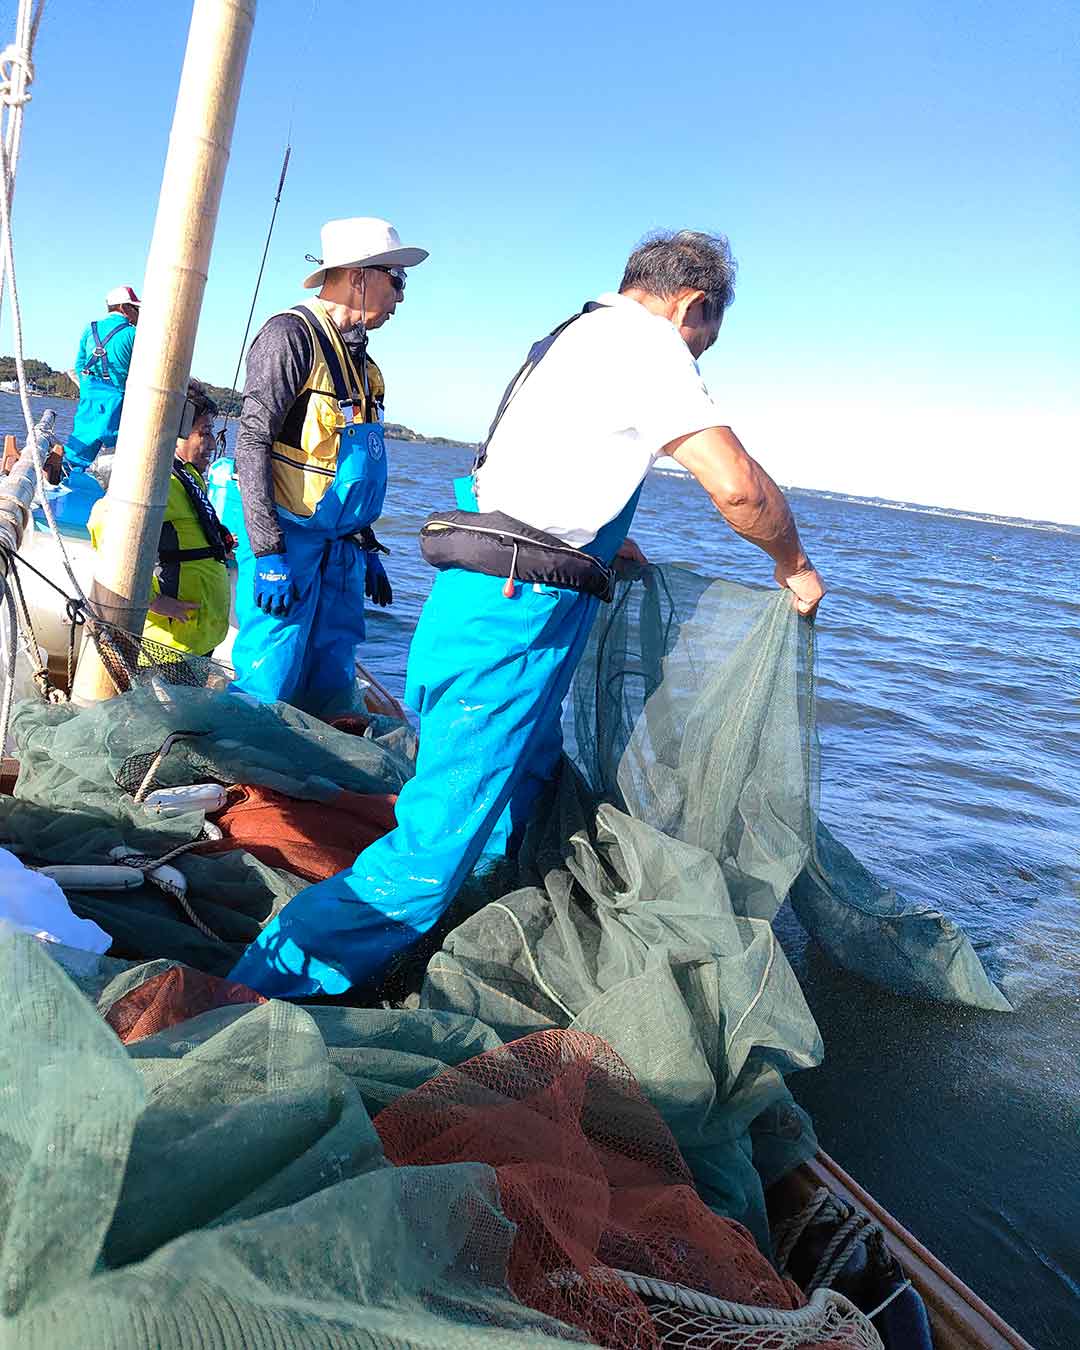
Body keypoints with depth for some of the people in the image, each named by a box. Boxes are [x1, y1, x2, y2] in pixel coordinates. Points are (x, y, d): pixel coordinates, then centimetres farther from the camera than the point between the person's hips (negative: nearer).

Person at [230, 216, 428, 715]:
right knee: (271, 683, -6)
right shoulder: (291, 335, -10)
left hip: (341, 546, 8)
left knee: (331, 688, 10)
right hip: (289, 539, -8)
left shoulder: (357, 355, 17)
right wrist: (267, 552, -22)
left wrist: (367, 548, 22)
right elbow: (252, 441, -16)